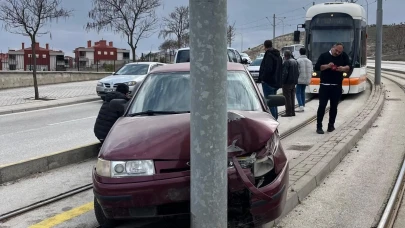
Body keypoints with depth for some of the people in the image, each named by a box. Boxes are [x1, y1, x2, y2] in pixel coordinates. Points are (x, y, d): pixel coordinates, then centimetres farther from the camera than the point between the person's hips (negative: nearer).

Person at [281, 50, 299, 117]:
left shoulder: (286, 62, -17)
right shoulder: (295, 62, 12)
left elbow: (285, 73, -20)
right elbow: (298, 73, 16)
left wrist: (282, 81, -13)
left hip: (287, 83, -9)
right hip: (293, 82, 9)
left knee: (287, 98, -5)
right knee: (292, 97, 13)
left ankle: (288, 112, -5)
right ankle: (292, 112, 17)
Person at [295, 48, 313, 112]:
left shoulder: (298, 60, -10)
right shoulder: (309, 61, 10)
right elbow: (311, 71, 10)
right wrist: (309, 79, 17)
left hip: (300, 79, -6)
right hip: (306, 80, 6)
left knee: (298, 93, -2)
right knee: (302, 92, 17)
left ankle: (301, 106, -15)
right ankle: (303, 106, 17)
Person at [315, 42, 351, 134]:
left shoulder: (344, 56, 8)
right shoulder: (324, 55, 2)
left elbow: (349, 67, 4)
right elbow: (317, 67, -5)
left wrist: (343, 68, -17)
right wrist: (327, 66, -20)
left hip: (337, 86, 2)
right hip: (325, 85, -2)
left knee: (334, 106, 7)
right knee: (322, 106, -5)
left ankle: (331, 125, 18)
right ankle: (319, 126, -2)